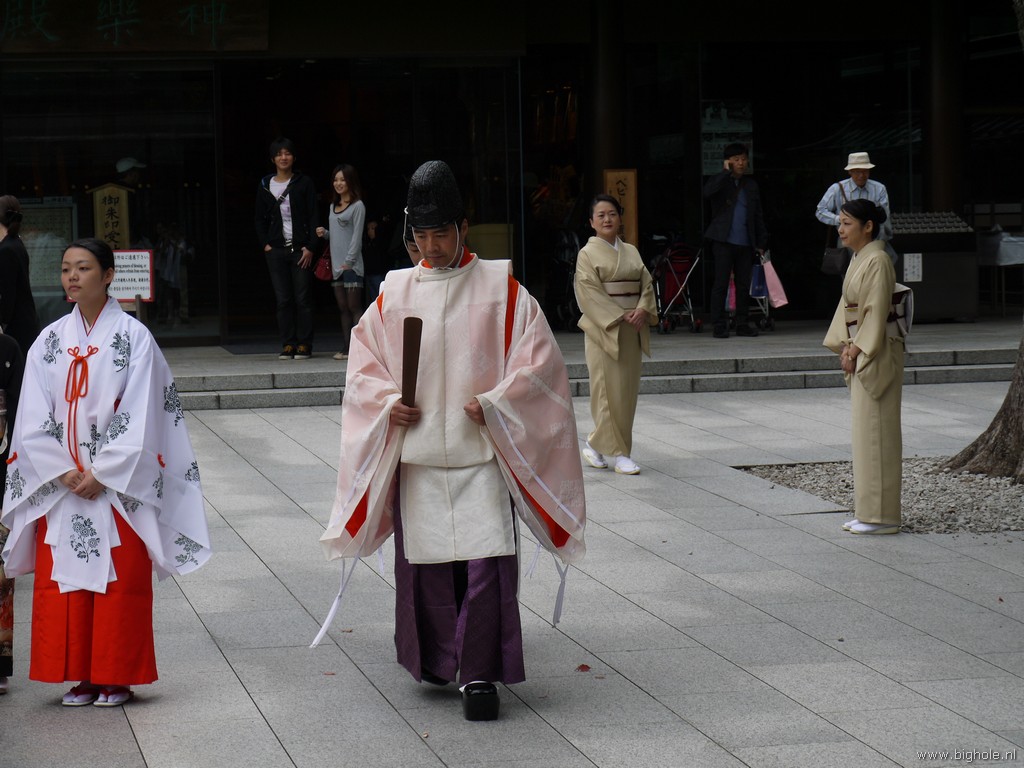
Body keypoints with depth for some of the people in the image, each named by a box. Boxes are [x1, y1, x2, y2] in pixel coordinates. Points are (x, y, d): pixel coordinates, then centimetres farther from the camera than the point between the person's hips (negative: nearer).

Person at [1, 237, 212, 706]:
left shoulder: (133, 337, -3)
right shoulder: (50, 342, 7)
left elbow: (139, 418, -9)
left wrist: (101, 474, -14)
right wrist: (64, 472, -9)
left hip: (118, 484, -4)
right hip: (61, 485, 4)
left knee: (121, 580, -1)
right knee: (64, 580, 3)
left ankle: (117, 678, 8)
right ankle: (82, 677, 12)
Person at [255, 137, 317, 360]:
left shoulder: (304, 183, 2)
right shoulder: (265, 186, 10)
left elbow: (313, 216, -1)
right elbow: (260, 219, 15)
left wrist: (309, 247, -8)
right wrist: (265, 244, 2)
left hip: (300, 248, -3)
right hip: (276, 250, 3)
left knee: (303, 298, -3)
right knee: (283, 300, 2)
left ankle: (304, 345, 1)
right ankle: (288, 345, 6)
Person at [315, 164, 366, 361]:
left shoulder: (357, 206, -5)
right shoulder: (333, 206, 18)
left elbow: (357, 236, -9)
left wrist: (349, 261, -14)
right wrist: (324, 233, 1)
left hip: (351, 265, -7)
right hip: (336, 264, 7)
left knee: (354, 307, -8)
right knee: (343, 308, 7)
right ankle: (346, 347, 9)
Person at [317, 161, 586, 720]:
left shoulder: (501, 287, 1)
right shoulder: (395, 292, 8)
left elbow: (537, 358, -1)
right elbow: (364, 362, 12)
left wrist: (494, 404, -14)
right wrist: (387, 401, -7)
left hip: (480, 449, -2)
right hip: (416, 450, 3)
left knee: (486, 558, -10)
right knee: (424, 559, 7)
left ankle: (480, 672, -5)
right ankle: (436, 661, 23)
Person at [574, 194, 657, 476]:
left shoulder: (631, 252, 14)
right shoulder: (588, 254, -2)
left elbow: (647, 283, 9)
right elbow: (590, 293, -11)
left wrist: (642, 310, -11)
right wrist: (620, 316, -18)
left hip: (632, 330, 6)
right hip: (603, 328, -6)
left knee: (628, 390, 4)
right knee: (609, 389, -7)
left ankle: (596, 444, 15)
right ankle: (618, 452, -3)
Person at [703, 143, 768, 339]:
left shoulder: (751, 186, 17)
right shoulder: (720, 182, 5)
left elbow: (758, 217, 19)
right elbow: (707, 192, -20)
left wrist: (761, 243, 13)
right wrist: (726, 172, -14)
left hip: (745, 243, 4)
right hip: (724, 241, -4)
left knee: (744, 285, 5)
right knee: (721, 284, -4)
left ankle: (742, 324, 11)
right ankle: (719, 326, -2)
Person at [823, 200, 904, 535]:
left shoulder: (877, 261, -15)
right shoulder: (857, 259, 14)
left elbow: (877, 313, -19)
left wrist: (857, 351, -17)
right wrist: (845, 346, 5)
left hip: (878, 352, -10)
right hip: (860, 351, 10)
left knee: (875, 431, -7)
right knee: (865, 431, 11)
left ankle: (881, 516, -4)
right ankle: (870, 511, 16)